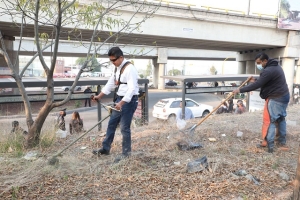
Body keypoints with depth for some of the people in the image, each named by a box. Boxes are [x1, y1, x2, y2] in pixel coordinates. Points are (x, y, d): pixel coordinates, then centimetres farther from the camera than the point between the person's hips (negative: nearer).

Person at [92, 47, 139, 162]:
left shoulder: (130, 68, -19)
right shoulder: (117, 68, 11)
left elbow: (132, 88, -26)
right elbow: (111, 83, 19)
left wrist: (122, 103, -31)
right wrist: (99, 96, 18)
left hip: (129, 101, -9)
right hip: (119, 99, 10)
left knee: (124, 127, -3)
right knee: (111, 124, 15)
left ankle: (126, 153, 14)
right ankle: (106, 148, 29)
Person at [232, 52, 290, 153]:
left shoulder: (268, 71, -23)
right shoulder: (275, 66, 10)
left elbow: (256, 85, -25)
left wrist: (240, 90, -20)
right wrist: (256, 80, 8)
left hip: (275, 99, -10)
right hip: (283, 96, 10)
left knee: (269, 121, -3)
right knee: (281, 119, 17)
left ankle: (268, 145, 1)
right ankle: (282, 143, 27)